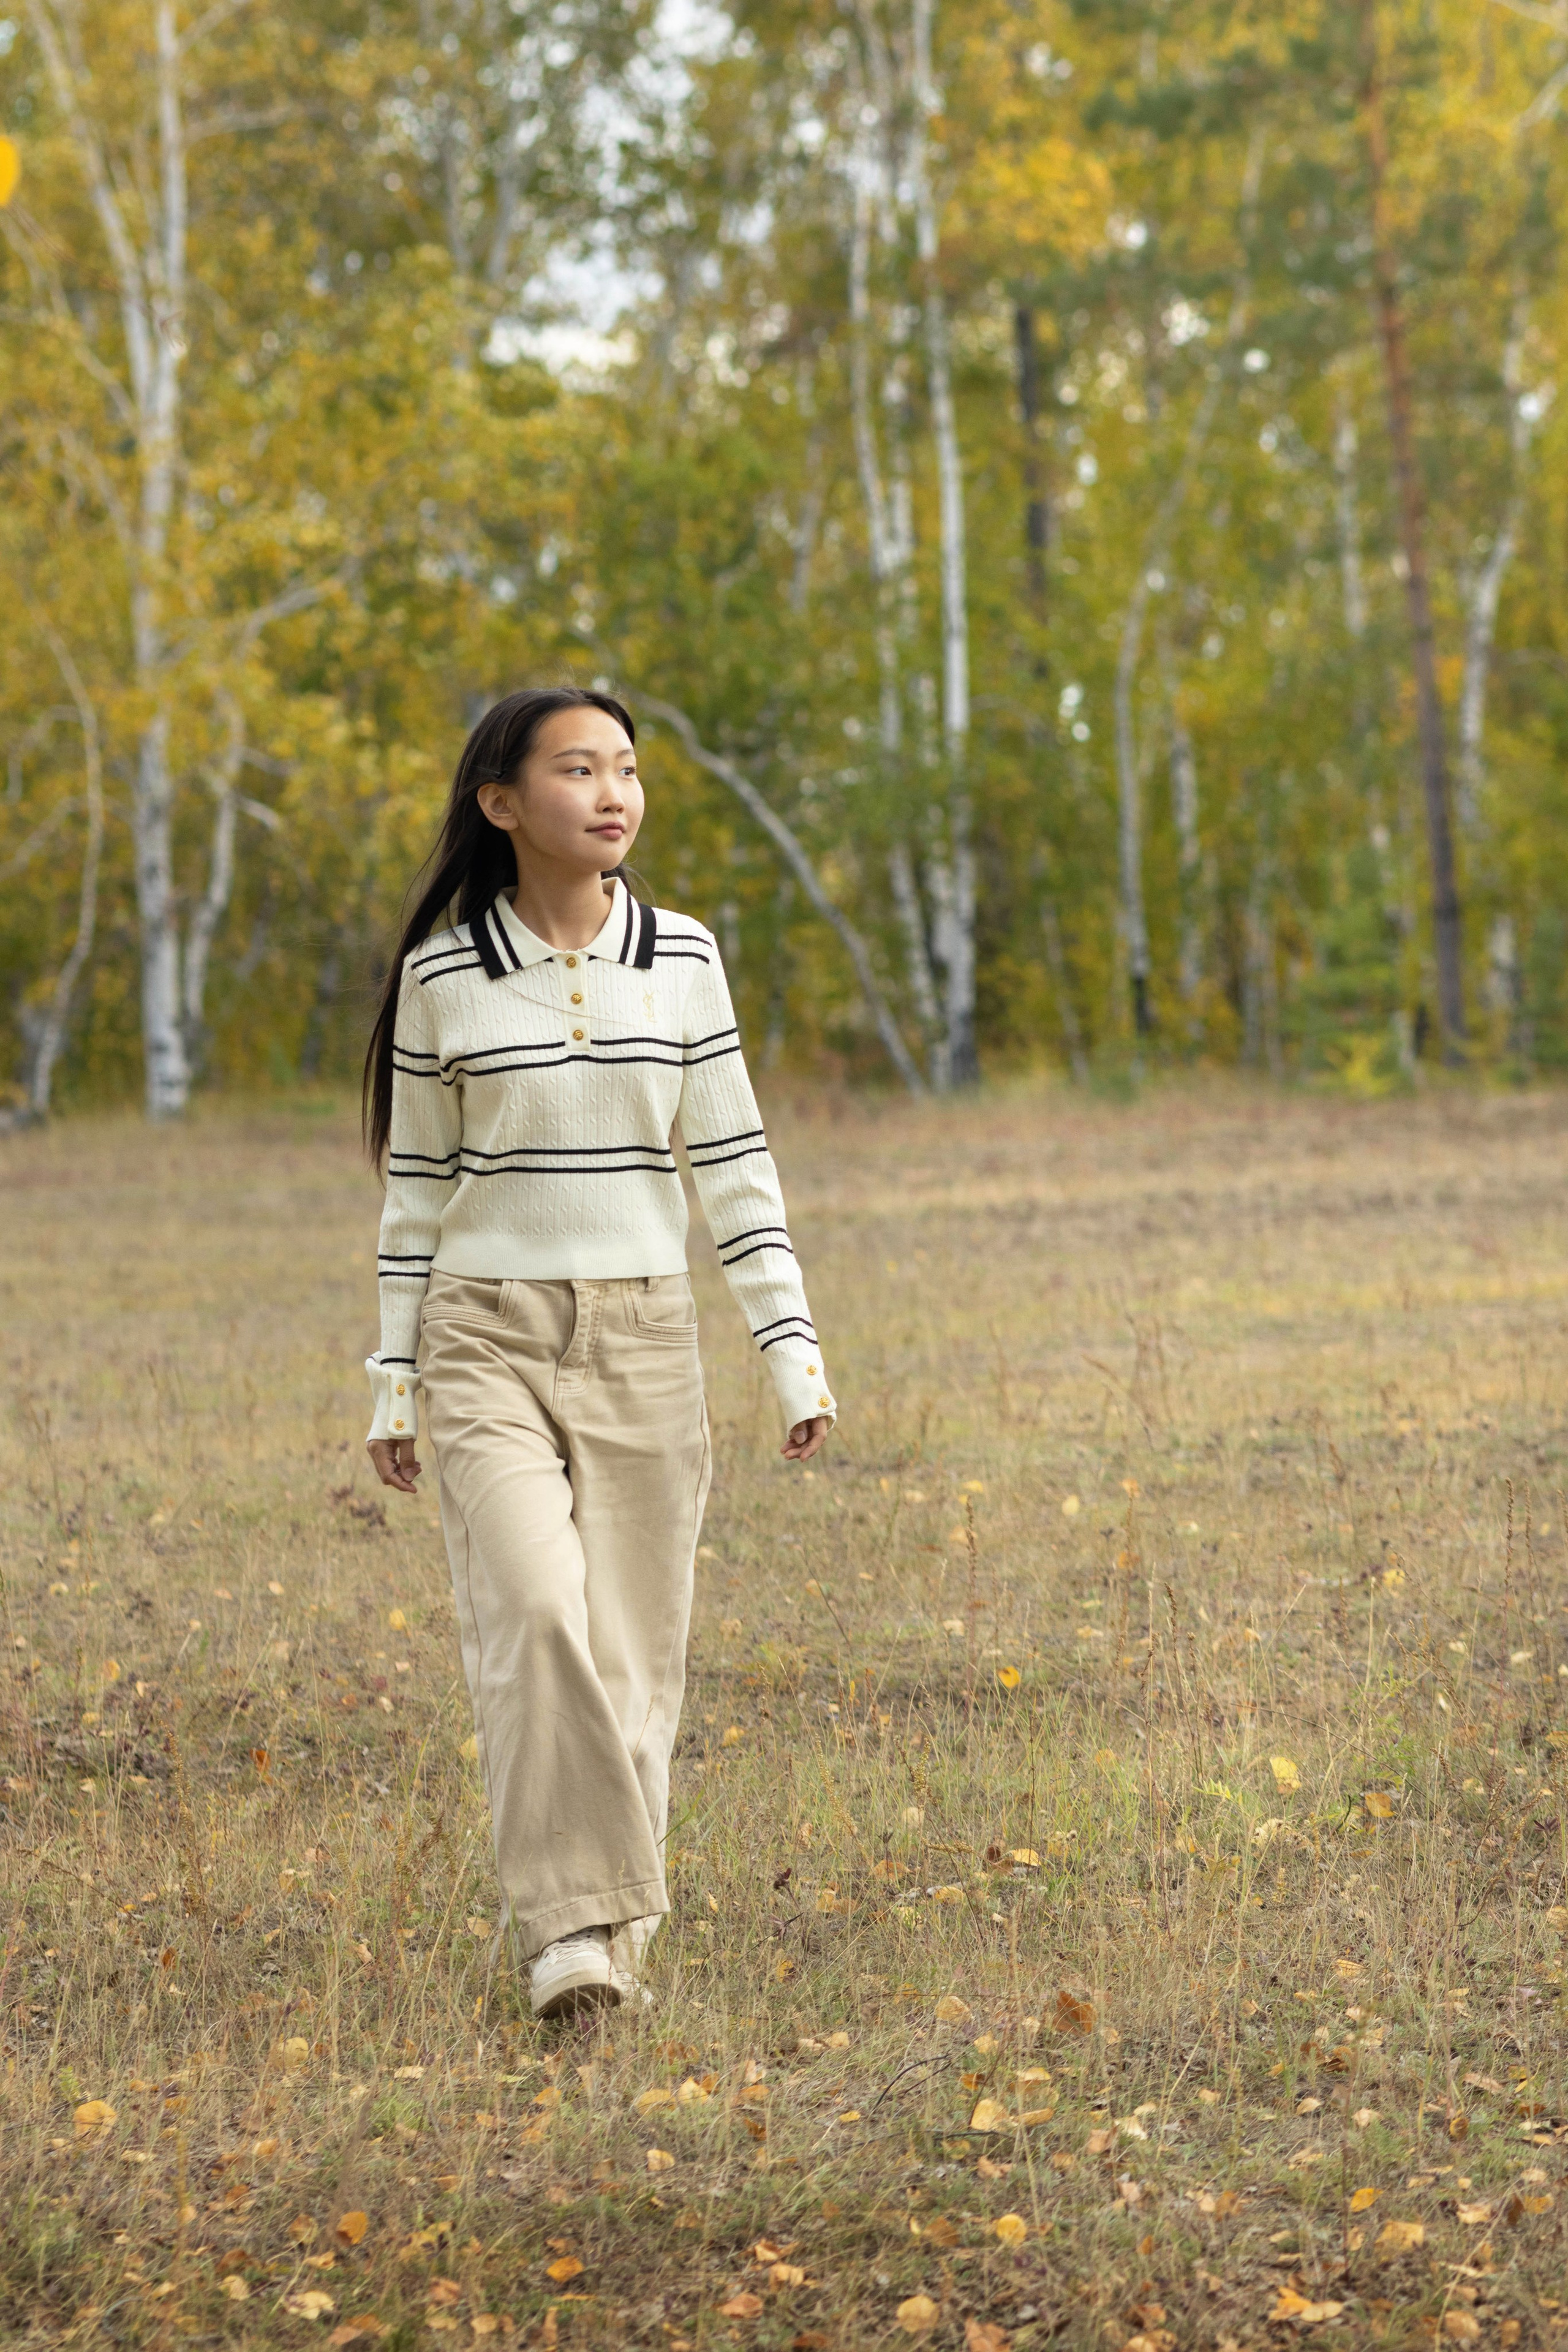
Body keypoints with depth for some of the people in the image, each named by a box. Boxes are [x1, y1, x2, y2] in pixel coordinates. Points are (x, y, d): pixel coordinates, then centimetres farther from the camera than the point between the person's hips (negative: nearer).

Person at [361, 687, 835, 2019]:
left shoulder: (681, 960, 3)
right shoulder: (445, 974, -1)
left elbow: (733, 1166, 6)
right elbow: (417, 1186, 6)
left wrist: (794, 1349, 1)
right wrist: (395, 1377, 6)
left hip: (644, 1337, 2)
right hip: (489, 1337, -2)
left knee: (631, 1647, 2)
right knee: (535, 1610, -21)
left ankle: (611, 1925, 17)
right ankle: (569, 1922, -16)